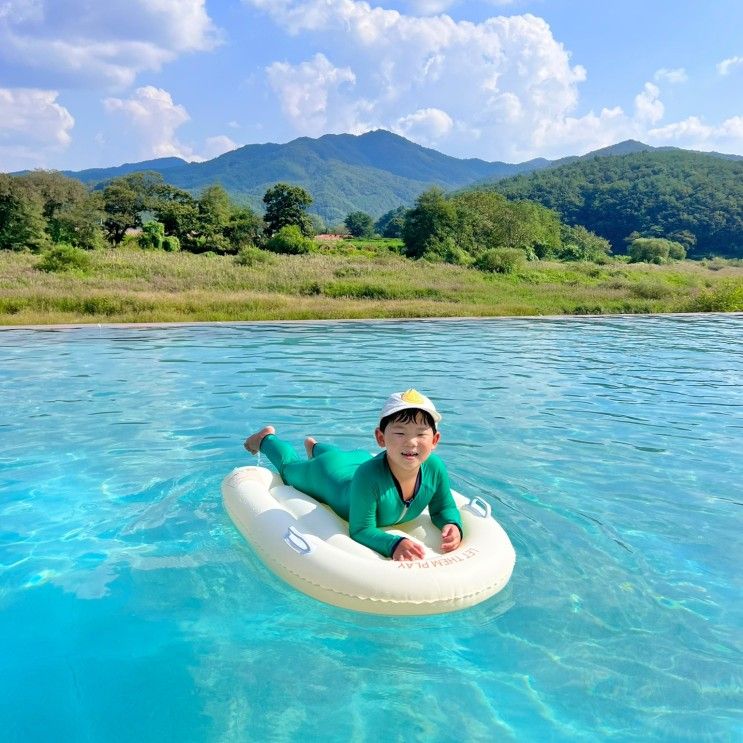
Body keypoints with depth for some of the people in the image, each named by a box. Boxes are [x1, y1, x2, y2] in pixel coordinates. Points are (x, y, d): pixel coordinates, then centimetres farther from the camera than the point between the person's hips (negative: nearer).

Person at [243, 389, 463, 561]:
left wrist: (453, 526, -41)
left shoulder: (435, 467, -37)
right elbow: (361, 530, -41)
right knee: (290, 467, 30)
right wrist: (394, 544, -59)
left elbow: (444, 509, -19)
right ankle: (267, 438, 60)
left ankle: (314, 446, 73)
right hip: (326, 474, -4)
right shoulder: (368, 476, -51)